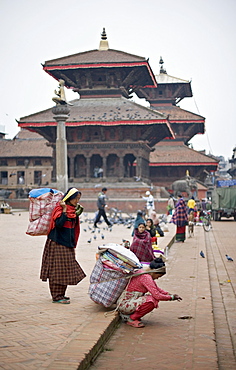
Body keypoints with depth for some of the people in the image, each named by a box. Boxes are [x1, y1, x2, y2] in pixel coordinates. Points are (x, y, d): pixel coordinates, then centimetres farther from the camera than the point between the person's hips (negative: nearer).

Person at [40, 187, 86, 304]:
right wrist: (65, 210, -22)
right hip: (58, 244, -8)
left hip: (68, 245, 9)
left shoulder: (73, 210, 14)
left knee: (66, 271, 11)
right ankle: (57, 297, 1)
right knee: (58, 270, -4)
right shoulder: (59, 208, -10)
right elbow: (59, 223, -24)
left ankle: (61, 295, 20)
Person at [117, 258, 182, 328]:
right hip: (124, 304, -10)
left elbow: (157, 289, 20)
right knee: (152, 300, -25)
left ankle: (131, 314, 9)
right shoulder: (146, 277, -21)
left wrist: (170, 294, 9)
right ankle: (131, 319, -9)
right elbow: (157, 295, -24)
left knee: (155, 298, 4)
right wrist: (172, 297, -10)